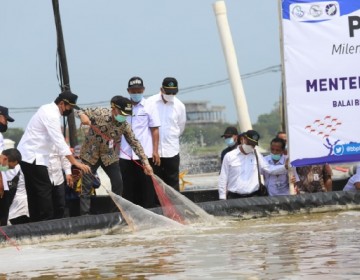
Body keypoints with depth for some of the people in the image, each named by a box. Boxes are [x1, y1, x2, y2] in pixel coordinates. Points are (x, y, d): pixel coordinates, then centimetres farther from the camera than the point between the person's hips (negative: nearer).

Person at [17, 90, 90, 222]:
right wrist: (76, 163, -25)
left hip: (27, 155, 10)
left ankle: (36, 223, 12)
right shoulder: (52, 116, -19)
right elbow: (59, 142, -25)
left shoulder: (48, 109, 13)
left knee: (34, 191, 10)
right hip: (33, 157, -10)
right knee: (45, 189, -10)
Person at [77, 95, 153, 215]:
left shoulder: (124, 125, -13)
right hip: (90, 154, -3)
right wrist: (83, 116, -36)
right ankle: (85, 215, 0)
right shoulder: (99, 113, -22)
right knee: (87, 185, -5)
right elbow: (81, 111, -10)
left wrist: (145, 162, -13)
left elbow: (135, 143, -9)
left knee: (118, 184, 3)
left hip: (109, 156, 3)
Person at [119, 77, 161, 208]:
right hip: (125, 156, 3)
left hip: (145, 155, -3)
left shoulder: (149, 107, 3)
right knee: (127, 188, 4)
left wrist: (155, 151, -6)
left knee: (147, 187, -2)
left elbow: (155, 130, 2)